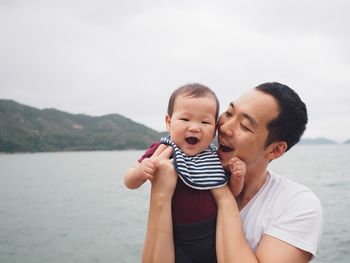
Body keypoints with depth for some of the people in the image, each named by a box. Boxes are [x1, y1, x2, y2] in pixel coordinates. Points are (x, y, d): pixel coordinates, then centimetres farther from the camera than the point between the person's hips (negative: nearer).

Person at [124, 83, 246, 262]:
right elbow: (130, 183, -5)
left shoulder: (215, 157, -3)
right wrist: (140, 171, -27)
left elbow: (231, 192, 9)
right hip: (176, 241, -3)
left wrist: (237, 177, -11)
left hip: (213, 237, 3)